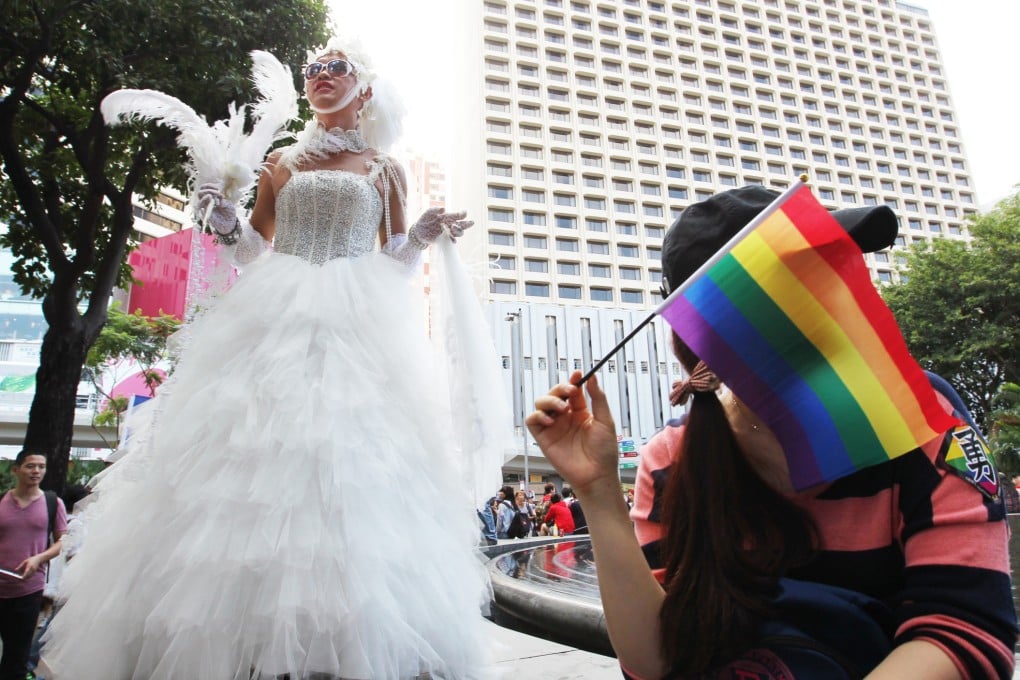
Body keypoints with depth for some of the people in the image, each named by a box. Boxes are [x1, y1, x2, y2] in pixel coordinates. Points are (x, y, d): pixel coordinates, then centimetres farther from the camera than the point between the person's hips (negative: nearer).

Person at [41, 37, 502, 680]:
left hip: (357, 327, -2)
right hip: (275, 321, 3)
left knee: (351, 469, -14)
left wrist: (422, 238, -4)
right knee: (252, 457, -9)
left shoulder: (385, 169, 16)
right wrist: (226, 221, 1)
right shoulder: (281, 163, 21)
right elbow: (257, 250, 20)